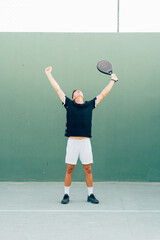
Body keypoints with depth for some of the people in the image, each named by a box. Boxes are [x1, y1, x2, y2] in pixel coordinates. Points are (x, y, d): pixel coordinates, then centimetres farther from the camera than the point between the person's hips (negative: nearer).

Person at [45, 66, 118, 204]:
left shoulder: (90, 105, 10)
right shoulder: (69, 104, 6)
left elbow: (103, 94, 18)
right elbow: (57, 89, 10)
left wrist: (113, 80, 23)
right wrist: (48, 73, 14)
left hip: (85, 142, 1)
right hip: (72, 141, -1)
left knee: (88, 169, 5)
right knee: (69, 169, 3)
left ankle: (91, 195, 15)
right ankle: (66, 195, 14)